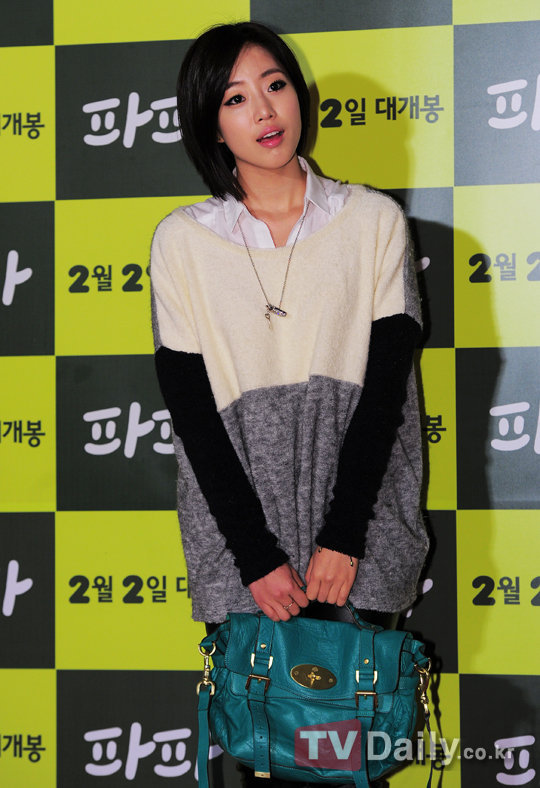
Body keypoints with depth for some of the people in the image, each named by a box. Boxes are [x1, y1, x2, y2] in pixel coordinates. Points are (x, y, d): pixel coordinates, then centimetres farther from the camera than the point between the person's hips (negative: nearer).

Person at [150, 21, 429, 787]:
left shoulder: (373, 220, 2)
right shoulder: (182, 240, 2)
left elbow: (386, 382, -3)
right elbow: (190, 407, -2)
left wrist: (343, 536, -11)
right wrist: (257, 555, -9)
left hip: (360, 523, 0)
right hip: (238, 525, 0)